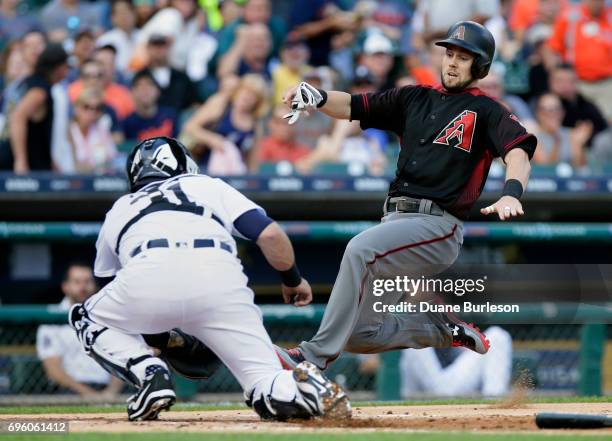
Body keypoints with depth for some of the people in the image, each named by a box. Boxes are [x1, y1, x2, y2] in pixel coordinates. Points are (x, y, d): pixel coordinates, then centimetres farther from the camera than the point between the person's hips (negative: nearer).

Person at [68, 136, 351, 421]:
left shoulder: (118, 209, 37)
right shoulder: (208, 185, 33)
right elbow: (269, 234, 19)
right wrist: (293, 279, 36)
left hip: (148, 275, 0)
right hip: (220, 276, 0)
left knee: (89, 319, 29)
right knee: (268, 389, 8)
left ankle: (151, 376, 4)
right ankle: (309, 388, -26)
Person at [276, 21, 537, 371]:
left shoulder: (486, 111, 3)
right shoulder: (415, 98, 20)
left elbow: (518, 152, -14)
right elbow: (353, 106, 12)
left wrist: (512, 193, -36)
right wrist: (317, 98, -11)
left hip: (438, 224, -7)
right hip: (396, 219, 7)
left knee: (361, 249, -34)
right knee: (360, 334, 1)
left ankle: (317, 355, -33)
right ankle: (443, 328, 22)